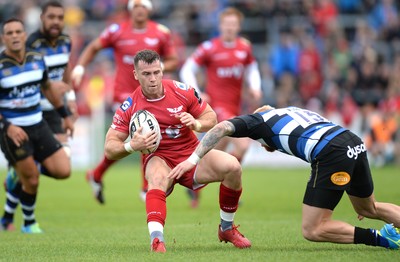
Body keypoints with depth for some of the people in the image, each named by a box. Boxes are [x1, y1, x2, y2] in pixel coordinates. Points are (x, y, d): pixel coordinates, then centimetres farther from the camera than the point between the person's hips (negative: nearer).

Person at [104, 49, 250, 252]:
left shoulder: (182, 91, -8)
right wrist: (131, 146, -31)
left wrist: (197, 124, -20)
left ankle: (227, 229, 0)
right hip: (159, 159, -2)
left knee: (232, 166, -21)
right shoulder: (129, 107, -11)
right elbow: (109, 149, -9)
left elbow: (211, 117, 4)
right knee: (158, 177, -39)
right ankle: (156, 239, -53)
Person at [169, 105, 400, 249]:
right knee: (369, 208, 30)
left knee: (312, 230, 2)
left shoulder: (258, 119, 19)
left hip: (332, 153, -8)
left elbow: (221, 128, 2)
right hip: (356, 144, 8)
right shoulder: (295, 111, 37)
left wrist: (194, 159, 3)